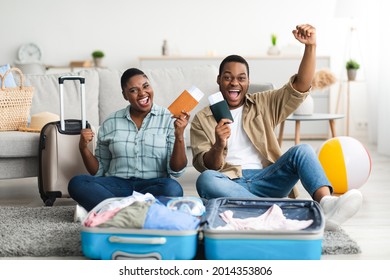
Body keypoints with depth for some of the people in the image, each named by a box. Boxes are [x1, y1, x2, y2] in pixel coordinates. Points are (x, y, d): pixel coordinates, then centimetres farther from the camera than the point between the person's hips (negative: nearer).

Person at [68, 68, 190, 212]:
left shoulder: (169, 119, 4)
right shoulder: (110, 123, 11)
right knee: (77, 183, -25)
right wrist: (83, 148, -1)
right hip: (117, 185, 2)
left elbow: (176, 170, -1)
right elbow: (98, 171, 16)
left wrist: (179, 136, -16)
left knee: (172, 188, -36)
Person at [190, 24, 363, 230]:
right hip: (230, 185, -2)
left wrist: (310, 47, -10)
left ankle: (326, 203, -49)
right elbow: (203, 165, 1)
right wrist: (218, 147, -22)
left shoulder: (264, 105, 17)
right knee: (205, 179, -35)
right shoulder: (202, 118, 11)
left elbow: (300, 88, 4)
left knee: (302, 150, -22)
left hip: (266, 180, 2)